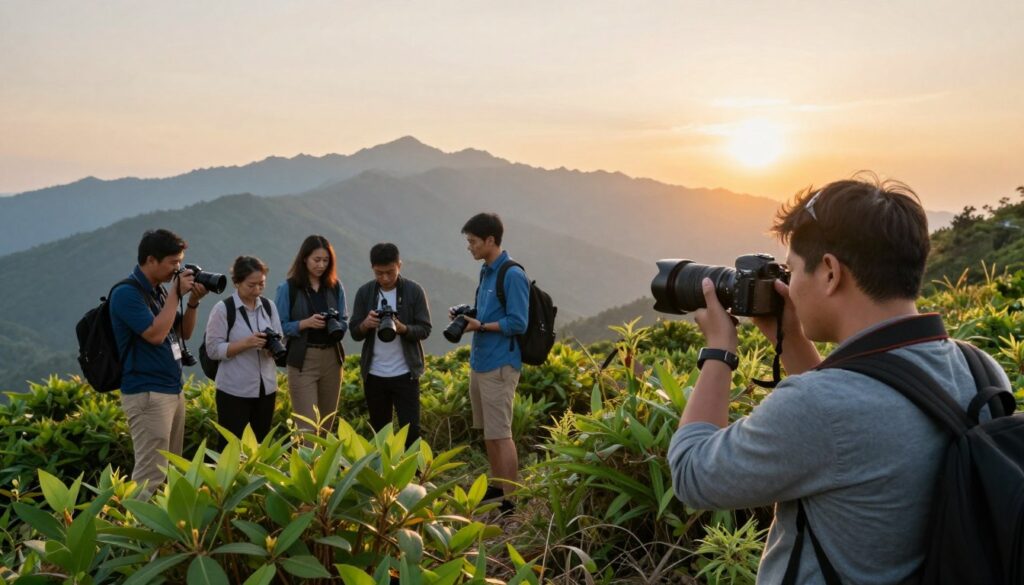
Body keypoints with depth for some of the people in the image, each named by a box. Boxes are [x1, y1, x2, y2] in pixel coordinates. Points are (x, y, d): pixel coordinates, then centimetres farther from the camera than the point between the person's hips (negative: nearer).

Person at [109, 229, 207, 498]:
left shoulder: (160, 290, 12)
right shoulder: (127, 293, -13)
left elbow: (184, 333, 18)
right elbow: (155, 334, -23)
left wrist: (193, 302, 2)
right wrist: (176, 294, -15)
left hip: (173, 390, 9)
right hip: (147, 394, -9)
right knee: (150, 474, -9)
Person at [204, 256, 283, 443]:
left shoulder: (269, 307, 5)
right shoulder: (223, 309, -9)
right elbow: (213, 349, -12)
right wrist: (246, 343, -23)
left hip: (266, 388, 5)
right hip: (234, 391, -5)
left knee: (262, 444, 14)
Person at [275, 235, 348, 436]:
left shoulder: (335, 287, 6)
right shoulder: (288, 288, -5)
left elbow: (345, 321, 11)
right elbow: (279, 326, -6)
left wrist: (336, 325, -11)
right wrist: (306, 323, -19)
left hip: (331, 359, 4)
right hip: (303, 360, -4)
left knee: (326, 425, 13)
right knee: (308, 427, -7)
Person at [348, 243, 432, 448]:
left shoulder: (414, 291, -4)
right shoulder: (364, 292, 3)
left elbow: (425, 329, -4)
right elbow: (354, 333, 3)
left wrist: (403, 329, -24)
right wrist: (366, 325, -19)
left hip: (405, 374, -3)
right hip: (374, 375, 3)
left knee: (410, 430, -3)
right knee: (379, 431, 12)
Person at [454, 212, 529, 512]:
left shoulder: (512, 275, -14)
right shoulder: (486, 272, 14)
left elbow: (518, 324, -17)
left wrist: (480, 326, -18)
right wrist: (467, 316, 6)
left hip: (499, 365, -9)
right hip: (479, 361, 9)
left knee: (500, 435, -5)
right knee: (488, 432, 17)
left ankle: (510, 500, 3)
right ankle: (497, 488, 30)